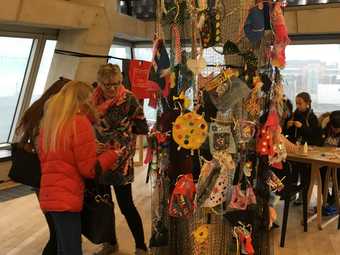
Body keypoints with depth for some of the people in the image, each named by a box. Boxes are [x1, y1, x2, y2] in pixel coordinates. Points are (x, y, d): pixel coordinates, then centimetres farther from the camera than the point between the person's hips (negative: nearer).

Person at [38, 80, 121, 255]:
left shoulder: (48, 121, 10)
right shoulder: (80, 122, -12)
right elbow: (89, 168, -13)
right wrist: (112, 154, 1)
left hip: (49, 196, 8)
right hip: (67, 198, -8)